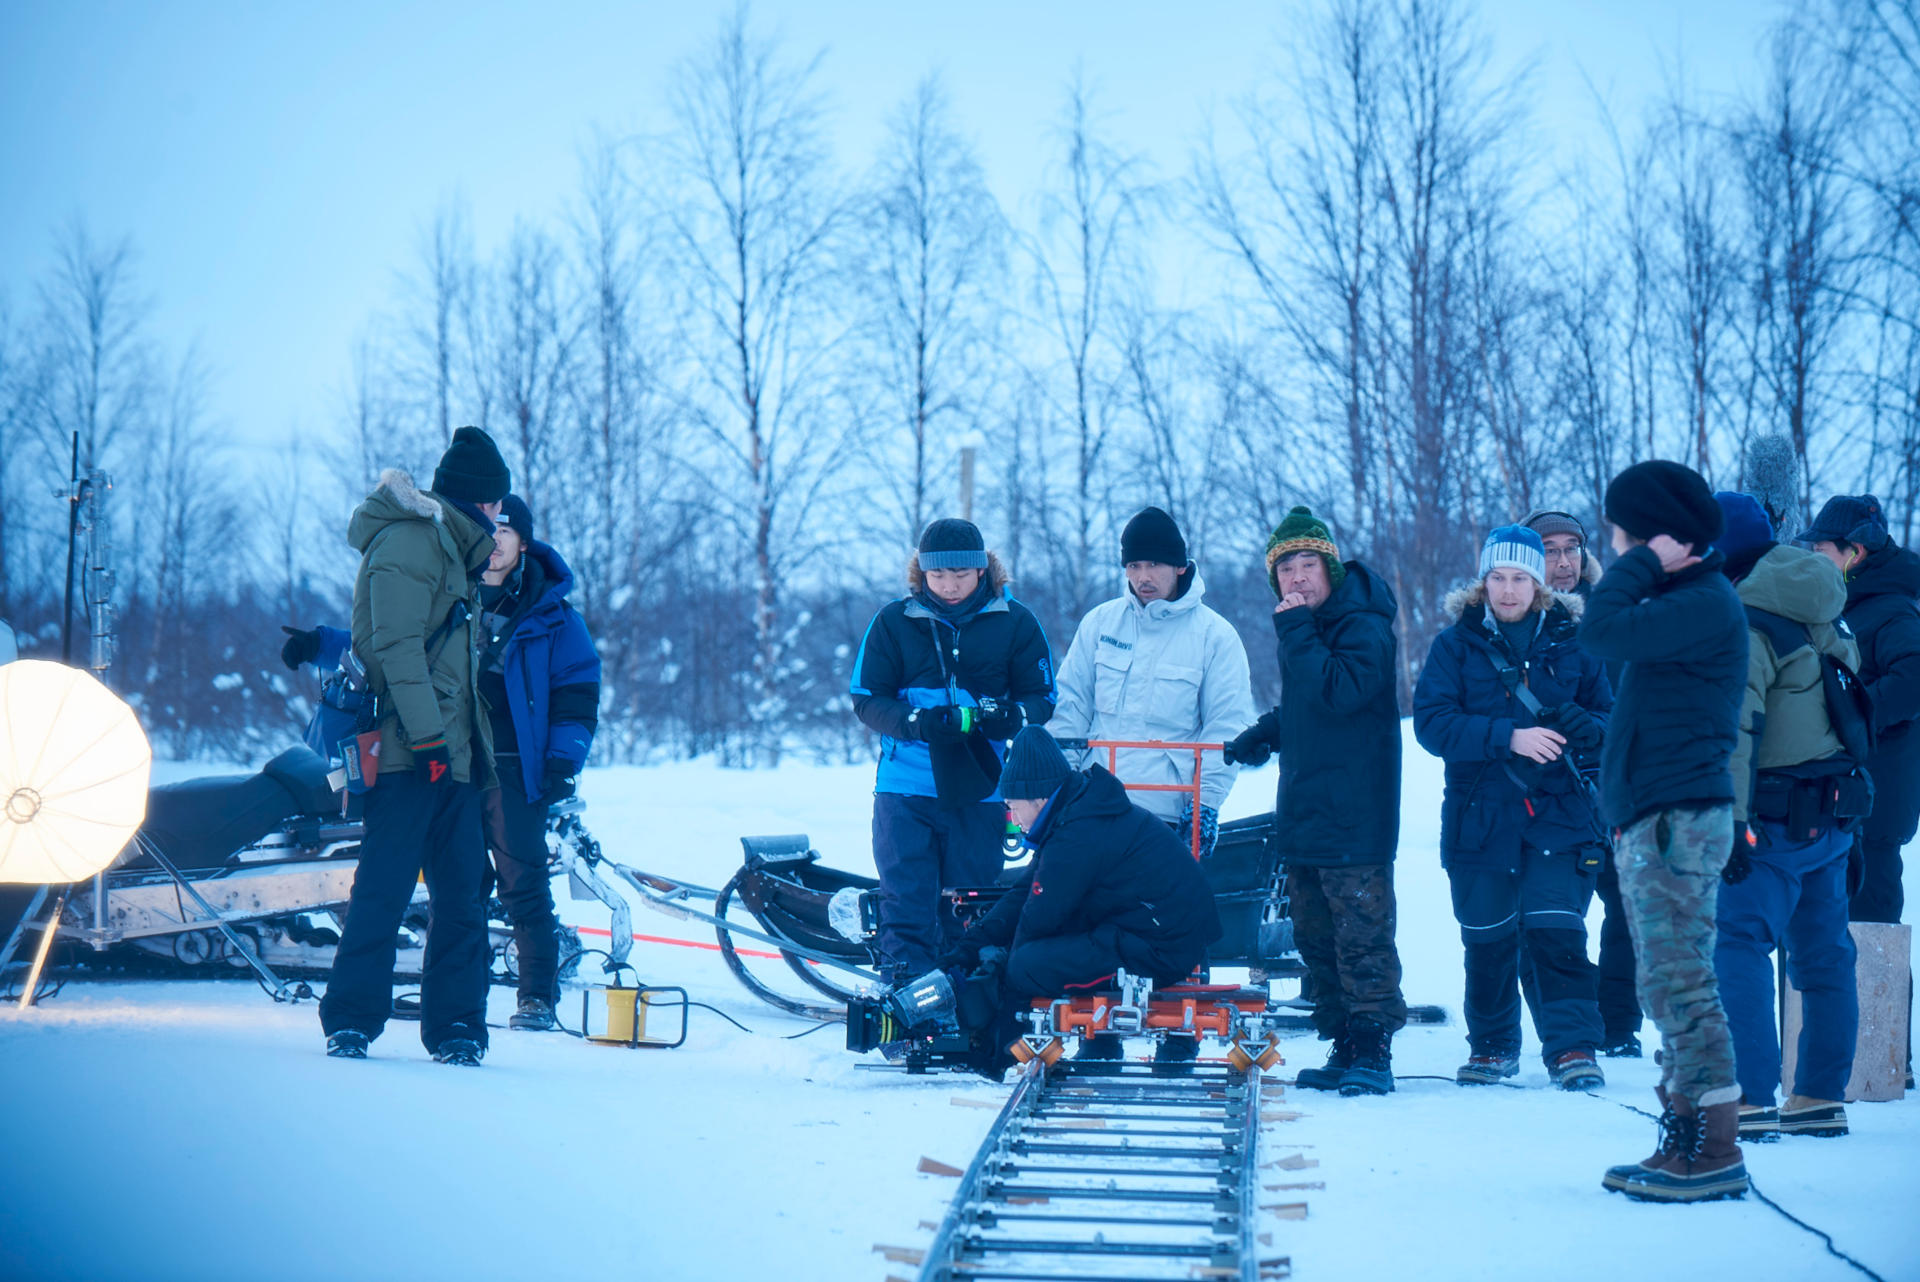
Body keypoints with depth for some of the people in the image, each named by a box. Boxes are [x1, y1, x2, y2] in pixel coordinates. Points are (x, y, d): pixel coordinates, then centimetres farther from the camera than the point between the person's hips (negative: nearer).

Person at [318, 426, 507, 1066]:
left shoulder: (450, 546, 23)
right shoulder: (406, 542, -7)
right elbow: (397, 647, -16)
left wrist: (466, 743, 17)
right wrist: (426, 735, -22)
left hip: (449, 751, 9)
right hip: (405, 750, -9)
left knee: (462, 893, 4)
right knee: (384, 887, -6)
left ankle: (455, 1025, 8)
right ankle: (350, 1020, 2)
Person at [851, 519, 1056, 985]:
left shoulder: (1014, 623, 2)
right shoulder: (894, 622, 1)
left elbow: (1043, 699, 5)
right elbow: (867, 699, 0)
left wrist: (1011, 715, -18)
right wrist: (918, 721, -19)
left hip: (979, 791, 1)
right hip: (904, 791, -1)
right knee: (907, 909, -5)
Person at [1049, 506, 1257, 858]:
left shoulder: (1216, 636, 0)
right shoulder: (1099, 623, 9)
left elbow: (1226, 728, -2)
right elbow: (1072, 702, 13)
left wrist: (1206, 800, -11)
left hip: (1167, 812, -3)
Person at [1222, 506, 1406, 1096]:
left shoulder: (1364, 626, -11)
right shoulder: (1307, 626, 16)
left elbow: (1336, 692, -27)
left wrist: (1295, 629, -22)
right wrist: (1261, 737, 15)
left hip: (1354, 820, -9)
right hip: (1304, 815, 9)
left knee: (1361, 937, -7)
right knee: (1315, 937, 12)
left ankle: (1373, 1052, -1)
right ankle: (1343, 1050, 19)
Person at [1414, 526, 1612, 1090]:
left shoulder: (1572, 642, 6)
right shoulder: (1455, 645, 3)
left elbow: (1611, 718, 8)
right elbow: (1432, 722, -9)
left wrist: (1581, 727, -16)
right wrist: (1509, 736, -21)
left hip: (1559, 814, -1)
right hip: (1480, 816, 1)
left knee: (1555, 932, -13)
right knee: (1487, 940, 9)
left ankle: (1573, 1047, -6)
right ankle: (1492, 1046, 26)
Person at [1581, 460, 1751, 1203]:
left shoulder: (1707, 602, -11)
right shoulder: (1680, 601, 19)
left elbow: (1601, 633, -20)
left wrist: (1639, 564, -10)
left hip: (1678, 820, -10)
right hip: (1649, 820, 10)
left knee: (1678, 983, -10)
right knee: (1670, 985, 11)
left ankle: (1714, 1152, -8)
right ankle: (1684, 1141, 16)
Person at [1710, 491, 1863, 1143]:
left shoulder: (1741, 624, -14)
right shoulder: (1820, 612, 13)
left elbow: (1734, 731, -21)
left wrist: (1731, 822, -23)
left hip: (1776, 815, -9)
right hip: (1835, 809, 9)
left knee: (1738, 947, -8)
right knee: (1824, 955, 12)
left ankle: (1750, 1098, -15)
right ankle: (1822, 1097, 18)